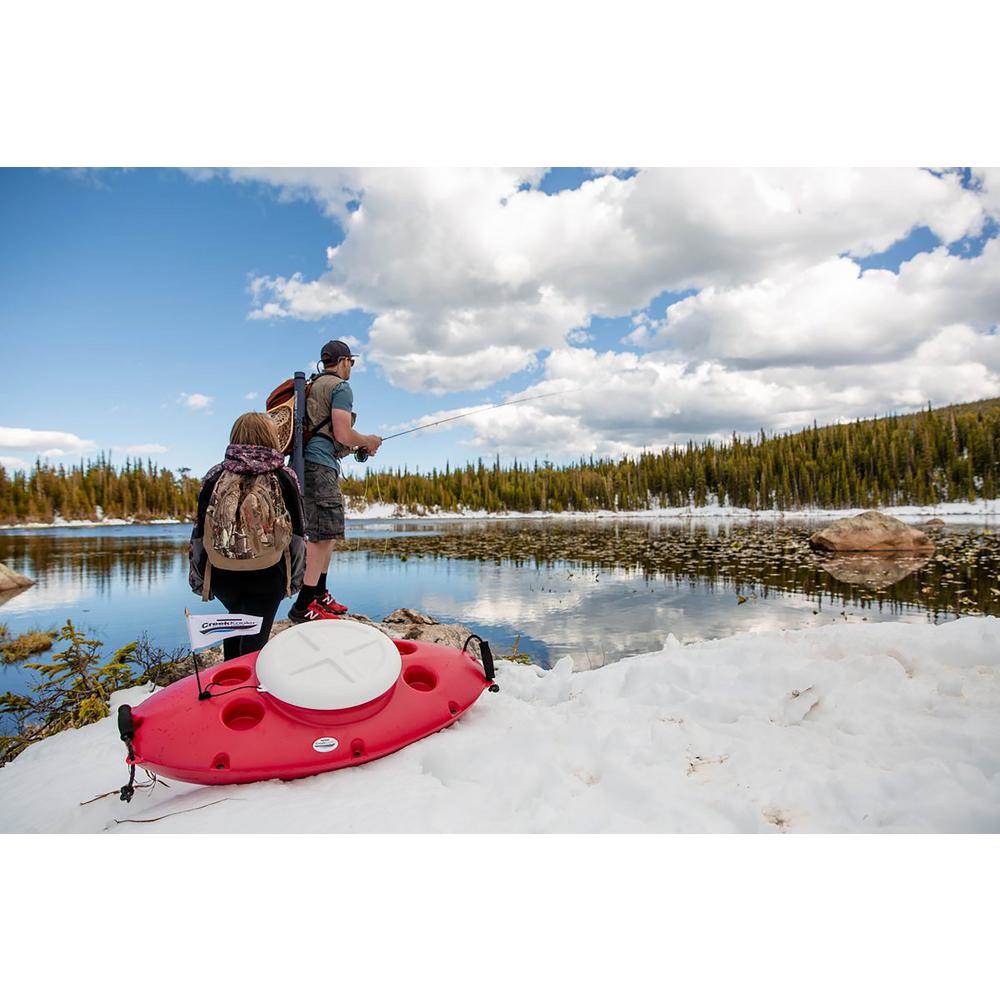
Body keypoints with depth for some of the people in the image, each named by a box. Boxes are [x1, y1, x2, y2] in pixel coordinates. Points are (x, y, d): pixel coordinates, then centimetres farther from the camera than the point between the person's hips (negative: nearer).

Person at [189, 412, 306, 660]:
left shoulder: (214, 476, -1)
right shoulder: (284, 477, -5)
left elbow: (199, 532, 4)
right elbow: (298, 532, -2)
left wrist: (198, 578, 16)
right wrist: (296, 576, 9)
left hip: (221, 574, 3)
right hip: (268, 575, -3)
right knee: (256, 636, 3)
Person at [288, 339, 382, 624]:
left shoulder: (314, 385, 25)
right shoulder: (340, 387, -5)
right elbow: (343, 434, -15)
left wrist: (357, 447, 25)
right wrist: (367, 441, 4)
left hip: (308, 463, 10)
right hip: (320, 464, -10)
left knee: (328, 532, 15)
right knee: (324, 533, -11)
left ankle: (319, 595, 22)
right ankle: (303, 607, -12)